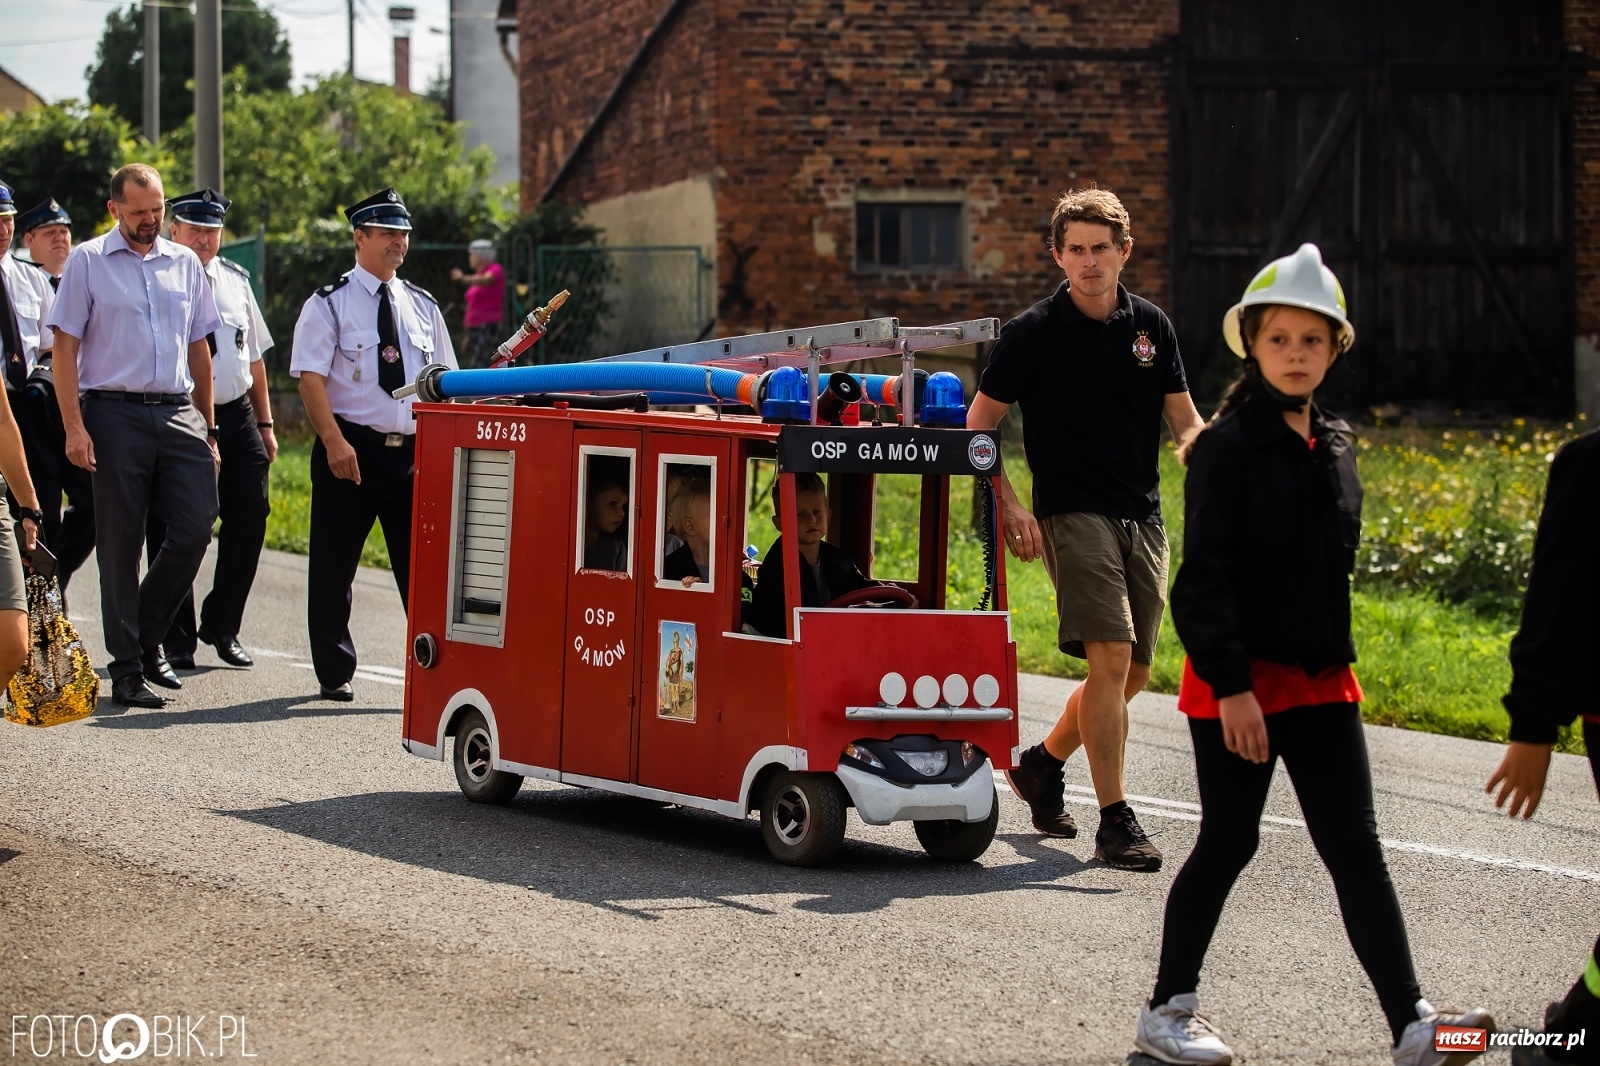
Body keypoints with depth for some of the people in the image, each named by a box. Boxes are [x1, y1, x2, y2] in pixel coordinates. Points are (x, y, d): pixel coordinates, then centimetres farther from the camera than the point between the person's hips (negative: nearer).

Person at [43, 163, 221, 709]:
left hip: (179, 414, 4)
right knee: (120, 544, 1)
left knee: (195, 529, -3)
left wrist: (207, 428, 15)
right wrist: (74, 427, -10)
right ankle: (126, 666, 8)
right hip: (115, 414, -3)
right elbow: (65, 347, -1)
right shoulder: (87, 261, 2)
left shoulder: (185, 263, 13)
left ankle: (147, 638, 17)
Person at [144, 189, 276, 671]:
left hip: (236, 416, 5)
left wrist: (264, 423, 17)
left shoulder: (235, 279, 12)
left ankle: (221, 626, 18)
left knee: (249, 518, 1)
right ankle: (177, 637, 16)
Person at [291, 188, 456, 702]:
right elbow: (311, 376, -10)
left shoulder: (423, 307, 13)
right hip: (351, 449, -3)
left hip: (414, 451, 3)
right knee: (334, 567, 4)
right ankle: (334, 673, 16)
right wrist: (334, 440, -21)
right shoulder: (329, 304, -1)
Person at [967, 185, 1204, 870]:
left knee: (1134, 672, 11)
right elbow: (978, 426, -1)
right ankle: (1115, 823, -14)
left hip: (1143, 517, 6)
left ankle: (1042, 764, 34)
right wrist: (1009, 508, -10)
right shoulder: (1033, 333, -4)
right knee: (1110, 658, -18)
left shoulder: (1151, 326, 9)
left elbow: (1184, 421, 13)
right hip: (1073, 515, -6)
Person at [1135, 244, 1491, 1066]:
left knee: (1355, 847, 1)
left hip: (1320, 679, 6)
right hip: (1239, 681, -6)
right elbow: (1205, 575, -15)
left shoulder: (1334, 448, 10)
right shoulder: (1228, 447, -11)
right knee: (1228, 843, 2)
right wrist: (1230, 684, -20)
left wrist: (1335, 656, 17)